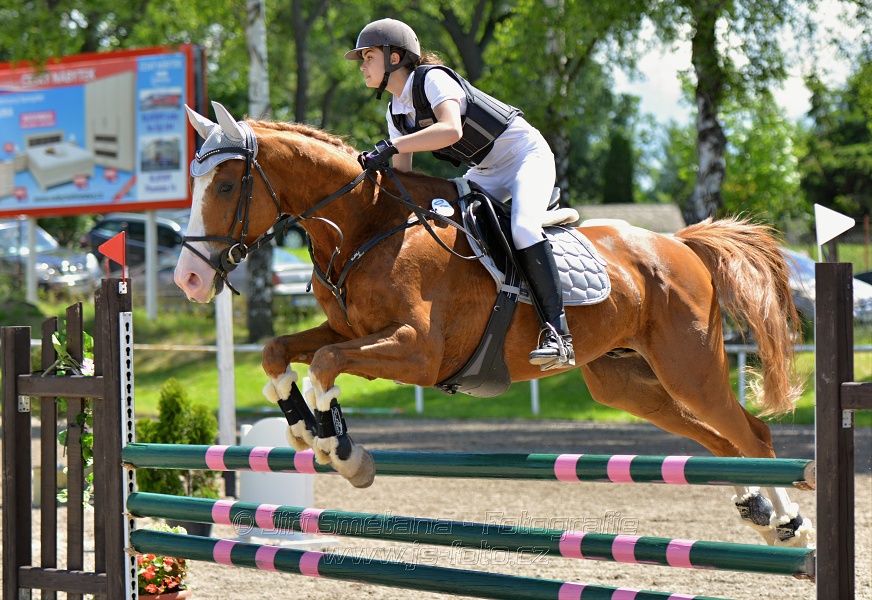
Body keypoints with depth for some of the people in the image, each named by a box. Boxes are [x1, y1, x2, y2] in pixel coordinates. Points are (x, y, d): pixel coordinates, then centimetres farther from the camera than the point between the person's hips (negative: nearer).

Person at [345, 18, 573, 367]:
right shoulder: (396, 112, 5)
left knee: (522, 228, -33)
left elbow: (452, 130, -40)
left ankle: (558, 334, -36)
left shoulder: (432, 79, -21)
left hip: (527, 156, -9)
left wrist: (392, 146, -43)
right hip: (485, 174, 9)